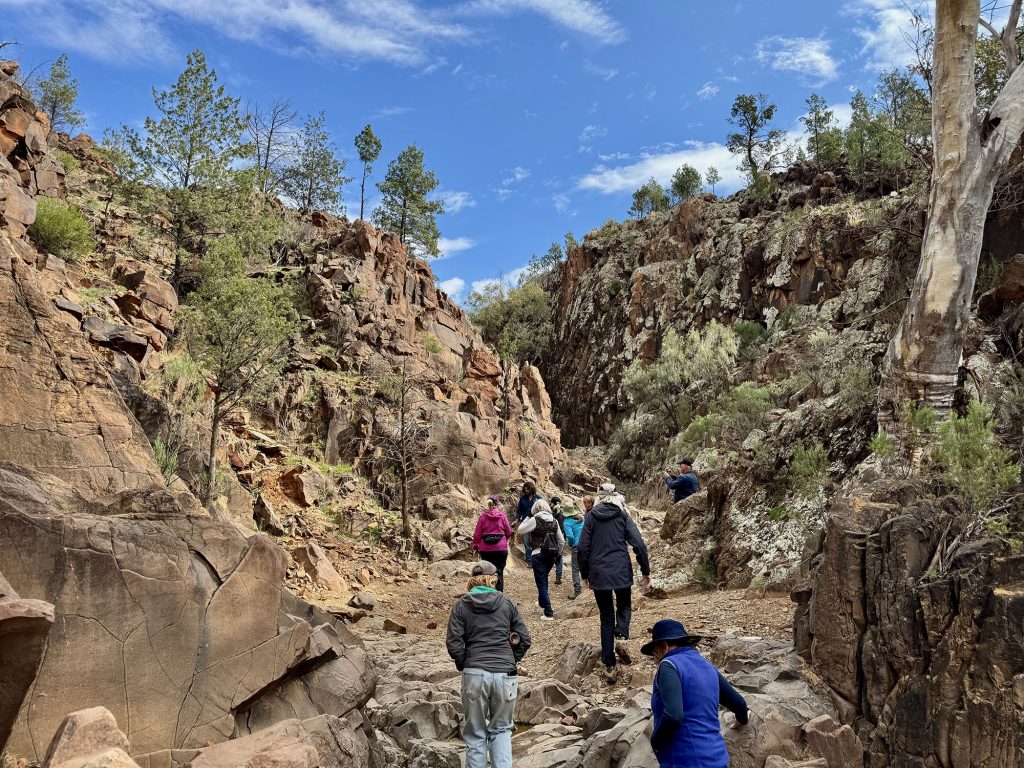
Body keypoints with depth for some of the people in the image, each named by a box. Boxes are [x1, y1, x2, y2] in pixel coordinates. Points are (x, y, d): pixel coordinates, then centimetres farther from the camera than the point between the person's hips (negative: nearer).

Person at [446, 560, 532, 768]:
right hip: (505, 674, 1)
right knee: (501, 729, 17)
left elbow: (454, 644, -3)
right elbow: (524, 639, 5)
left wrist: (464, 665, 12)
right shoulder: (507, 604, 7)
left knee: (476, 734, 13)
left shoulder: (461, 606, 4)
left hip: (474, 675, -1)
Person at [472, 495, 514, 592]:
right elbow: (509, 531, 1)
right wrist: (505, 539, 22)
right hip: (501, 549, -1)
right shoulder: (502, 515, -5)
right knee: (499, 572, 6)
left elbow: (477, 533, -1)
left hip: (485, 550, 1)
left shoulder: (483, 516, -3)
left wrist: (475, 546, 13)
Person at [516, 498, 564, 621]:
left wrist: (527, 518, 5)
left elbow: (520, 530, -5)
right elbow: (561, 540, 9)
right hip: (551, 554, 6)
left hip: (539, 554, -6)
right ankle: (542, 601, 48)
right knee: (544, 578, 28)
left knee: (541, 582, -3)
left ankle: (549, 613, -9)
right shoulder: (554, 521, 5)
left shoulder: (535, 520, -11)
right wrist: (558, 553, 21)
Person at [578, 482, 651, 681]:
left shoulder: (591, 517, 4)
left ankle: (609, 666, 8)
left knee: (606, 617, 11)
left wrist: (585, 574, 11)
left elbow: (583, 548, 2)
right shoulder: (622, 516, 2)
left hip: (598, 574, 1)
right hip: (621, 572, -1)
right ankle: (622, 635, -8)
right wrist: (646, 571, 4)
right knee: (624, 607, 22)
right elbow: (639, 544, -4)